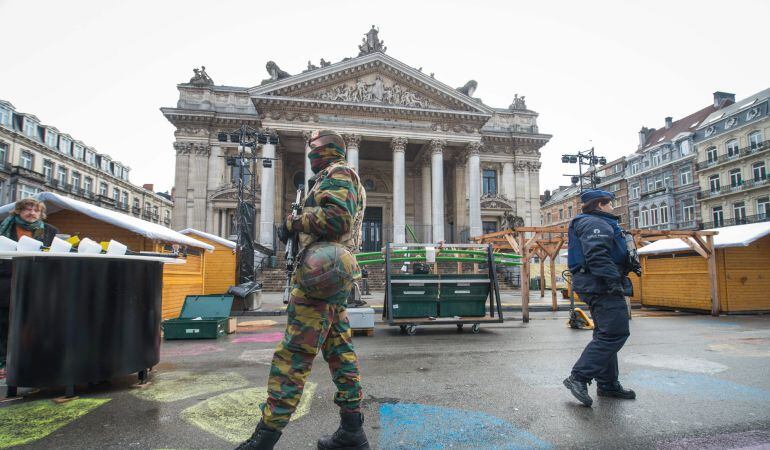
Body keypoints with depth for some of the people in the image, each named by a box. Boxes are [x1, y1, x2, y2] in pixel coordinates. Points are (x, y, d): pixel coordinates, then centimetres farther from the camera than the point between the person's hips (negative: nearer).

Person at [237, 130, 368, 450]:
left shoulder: (338, 173, -4)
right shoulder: (335, 179, 28)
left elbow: (337, 218, -20)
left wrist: (294, 222, -10)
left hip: (320, 273, -10)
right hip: (337, 276, 10)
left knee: (294, 354, -9)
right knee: (340, 352, 8)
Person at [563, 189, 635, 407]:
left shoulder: (597, 223, 26)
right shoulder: (596, 224, -10)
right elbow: (597, 256, -24)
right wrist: (614, 281, -27)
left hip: (597, 287, 12)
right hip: (602, 286, -12)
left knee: (606, 335, 14)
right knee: (615, 333, -14)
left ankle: (608, 384, 22)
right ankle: (579, 377, -17)